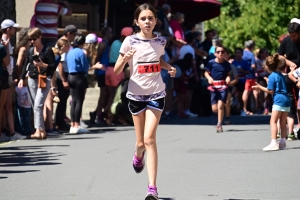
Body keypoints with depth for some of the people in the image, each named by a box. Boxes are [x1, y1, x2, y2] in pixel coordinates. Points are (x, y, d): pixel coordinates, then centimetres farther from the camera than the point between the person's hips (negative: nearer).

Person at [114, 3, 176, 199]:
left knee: (149, 139, -14)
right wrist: (124, 59, -26)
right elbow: (117, 71, -5)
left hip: (156, 94, 0)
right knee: (141, 142, 10)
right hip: (136, 94, 0)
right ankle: (138, 155, 50)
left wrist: (169, 67, 3)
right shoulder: (130, 41, -6)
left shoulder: (160, 42, 2)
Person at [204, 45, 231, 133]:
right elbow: (206, 73, 7)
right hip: (214, 86, 1)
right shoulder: (211, 63, -3)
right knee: (214, 109, 0)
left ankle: (219, 125, -6)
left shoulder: (226, 64, 0)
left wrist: (228, 77, -8)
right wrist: (209, 78, -13)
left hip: (223, 86, -1)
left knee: (220, 105, -16)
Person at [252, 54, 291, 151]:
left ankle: (273, 143, -17)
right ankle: (282, 143, 11)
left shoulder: (272, 76, -8)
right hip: (286, 100, 9)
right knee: (283, 123, 10)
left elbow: (270, 91, -9)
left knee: (273, 121, -8)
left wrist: (260, 87, -1)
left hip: (279, 100, -9)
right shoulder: (280, 74, 16)